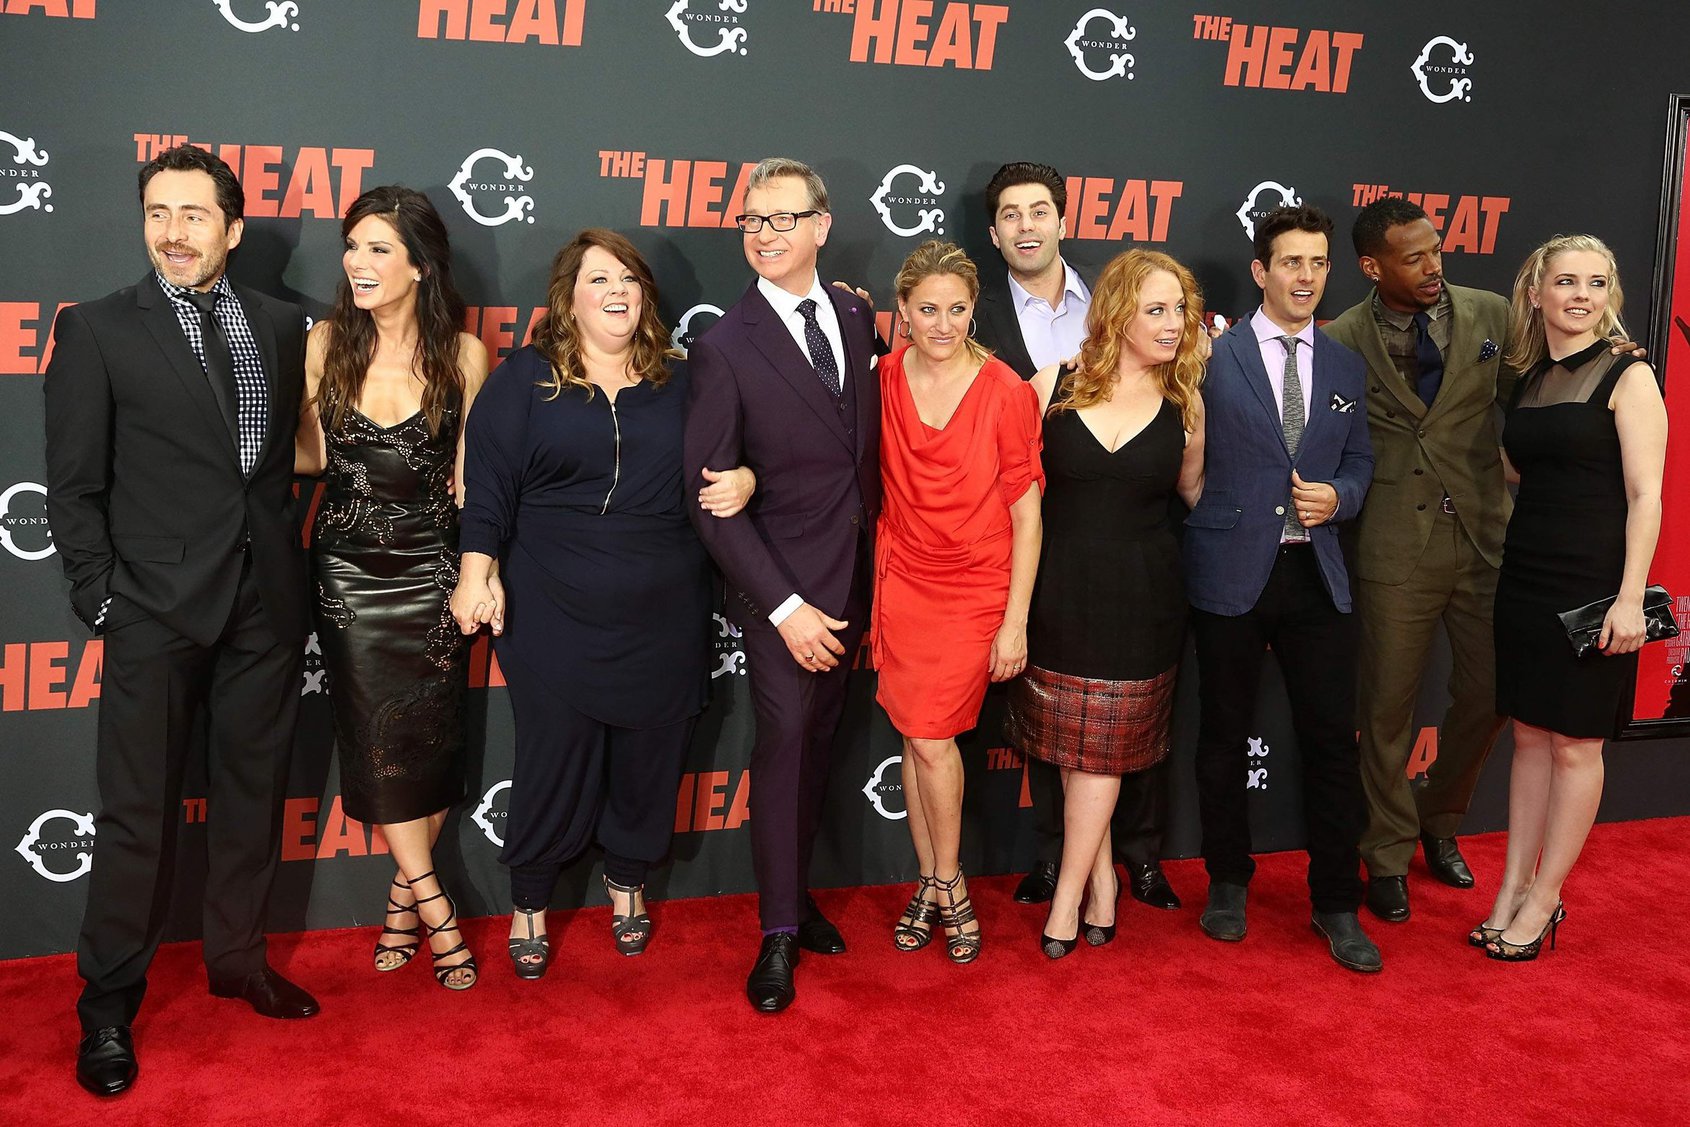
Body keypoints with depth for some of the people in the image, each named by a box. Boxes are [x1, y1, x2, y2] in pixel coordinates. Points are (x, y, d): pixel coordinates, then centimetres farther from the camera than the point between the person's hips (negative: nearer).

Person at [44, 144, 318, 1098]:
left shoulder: (282, 326, 8)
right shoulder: (98, 330, -1)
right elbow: (75, 484, -2)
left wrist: (291, 558, 3)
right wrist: (103, 600, -6)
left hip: (267, 601, 4)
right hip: (158, 609, -3)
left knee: (255, 793, 14)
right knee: (139, 812, 2)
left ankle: (239, 956, 32)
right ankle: (110, 1005, 17)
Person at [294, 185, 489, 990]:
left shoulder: (462, 353, -3)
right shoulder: (325, 343, -1)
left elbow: (468, 471, 2)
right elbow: (311, 454, 5)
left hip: (431, 566, 0)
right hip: (349, 569, 1)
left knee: (432, 738, 4)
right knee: (379, 738, -1)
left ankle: (404, 890, 25)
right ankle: (435, 911, 9)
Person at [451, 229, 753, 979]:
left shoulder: (677, 383, 9)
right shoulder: (524, 379, 1)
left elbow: (723, 462, 15)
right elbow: (487, 481, -3)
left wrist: (741, 481, -8)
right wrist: (477, 570, -11)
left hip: (662, 619, 3)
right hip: (555, 616, -3)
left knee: (648, 755, 11)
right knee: (554, 756, 3)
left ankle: (626, 883, 36)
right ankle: (529, 905, 24)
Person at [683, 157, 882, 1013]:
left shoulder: (858, 317, 5)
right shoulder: (725, 347, -11)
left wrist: (873, 576, 6)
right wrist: (784, 606, -18)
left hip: (853, 581, 5)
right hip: (780, 588, -5)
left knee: (818, 740, 14)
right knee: (783, 740, -4)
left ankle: (795, 888, 30)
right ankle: (779, 934, 10)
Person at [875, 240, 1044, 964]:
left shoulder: (1005, 391, -11)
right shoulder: (884, 380, -4)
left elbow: (1026, 512, -8)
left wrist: (1016, 621, -9)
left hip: (976, 590, -3)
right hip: (902, 581, 3)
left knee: (929, 735, -5)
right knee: (919, 737, 9)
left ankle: (946, 885, 18)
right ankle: (933, 884, 26)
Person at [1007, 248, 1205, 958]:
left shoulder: (1184, 404, 0)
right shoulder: (1051, 388, -5)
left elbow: (1195, 492, 11)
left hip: (1139, 599, 0)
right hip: (1060, 591, 0)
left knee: (1102, 746, 4)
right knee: (1072, 745, 8)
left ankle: (1068, 894, 14)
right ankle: (1101, 872, 26)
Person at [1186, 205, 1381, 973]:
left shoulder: (1346, 367, 10)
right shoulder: (1213, 356, -4)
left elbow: (1359, 460, 16)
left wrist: (1339, 497, -4)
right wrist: (1191, 544, -12)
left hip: (1316, 575, 3)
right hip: (1230, 573, -3)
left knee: (1332, 739, 4)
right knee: (1223, 736, 10)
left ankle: (1336, 904, 18)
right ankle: (1228, 882, 29)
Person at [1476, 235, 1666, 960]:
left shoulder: (1628, 377, -7)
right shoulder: (1528, 380, 10)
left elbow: (1646, 497, -12)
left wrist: (1630, 598, -18)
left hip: (1592, 587, -6)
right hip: (1526, 578, 6)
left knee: (1575, 744, 4)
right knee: (1530, 737, 11)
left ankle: (1542, 903, 14)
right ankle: (1511, 893, 19)